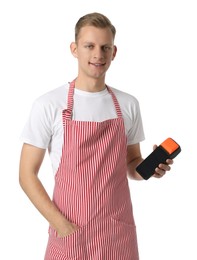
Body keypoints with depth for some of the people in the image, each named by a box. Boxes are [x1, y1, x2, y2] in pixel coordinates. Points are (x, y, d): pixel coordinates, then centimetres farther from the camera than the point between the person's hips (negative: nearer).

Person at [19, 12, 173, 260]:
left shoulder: (128, 104, 2)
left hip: (120, 231, 3)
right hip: (69, 232, -3)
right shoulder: (48, 105, -8)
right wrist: (61, 225, -12)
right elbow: (27, 174, -5)